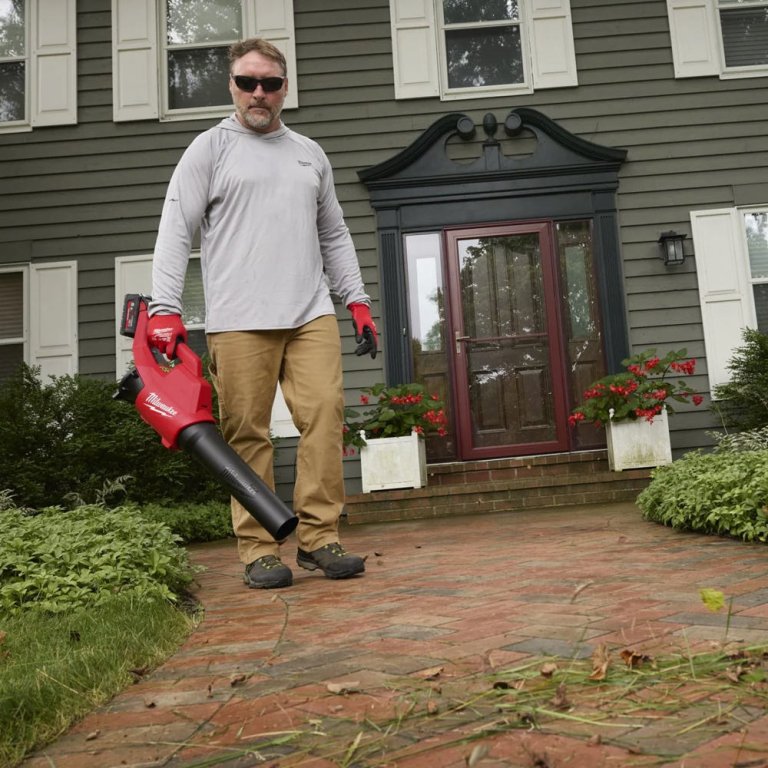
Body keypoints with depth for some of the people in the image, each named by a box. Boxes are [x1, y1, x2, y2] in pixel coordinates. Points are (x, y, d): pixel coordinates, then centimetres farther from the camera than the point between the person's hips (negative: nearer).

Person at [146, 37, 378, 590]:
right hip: (238, 321, -3)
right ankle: (260, 550, 6)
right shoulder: (209, 149, 9)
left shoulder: (310, 154, 22)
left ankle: (320, 538, 3)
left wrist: (358, 301, 13)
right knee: (248, 435, -3)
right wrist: (164, 310, -11)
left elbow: (335, 235, 23)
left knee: (325, 419, -7)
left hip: (312, 315, 4)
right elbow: (176, 233, 1)